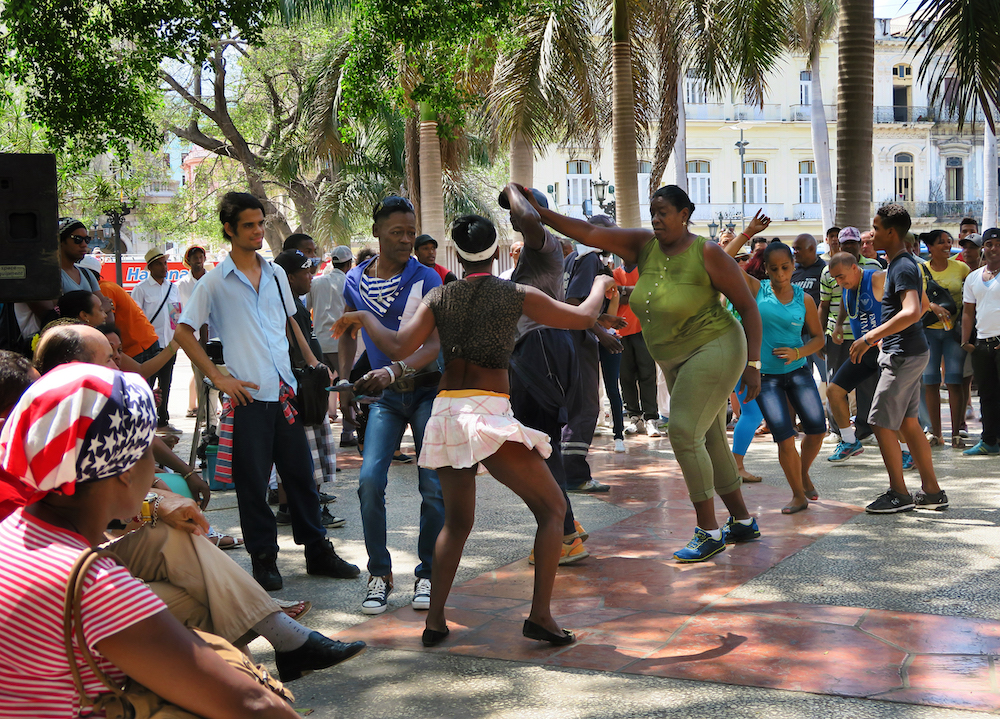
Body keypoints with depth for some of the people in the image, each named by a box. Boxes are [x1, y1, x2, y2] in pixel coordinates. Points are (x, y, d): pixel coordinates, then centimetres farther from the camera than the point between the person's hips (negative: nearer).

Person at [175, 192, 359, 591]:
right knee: (253, 483, 3)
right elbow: (184, 333, -3)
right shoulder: (214, 282, -3)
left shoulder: (276, 274, 11)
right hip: (247, 397, -4)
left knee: (301, 475, 10)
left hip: (285, 392, 5)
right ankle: (263, 558, 15)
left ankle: (318, 552, 20)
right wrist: (218, 377, -8)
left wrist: (312, 361, 13)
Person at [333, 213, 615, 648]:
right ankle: (540, 615, -3)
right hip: (489, 412, -4)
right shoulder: (516, 295, 0)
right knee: (552, 508, 6)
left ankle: (435, 620, 14)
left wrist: (364, 318, 14)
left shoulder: (439, 297, 7)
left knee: (457, 520, 21)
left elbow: (400, 347, -2)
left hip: (445, 412, 5)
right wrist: (601, 285, 25)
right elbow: (583, 318, 5)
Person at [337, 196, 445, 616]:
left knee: (434, 486, -5)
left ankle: (427, 575, 11)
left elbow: (434, 344, -15)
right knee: (370, 479, -13)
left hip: (426, 389, -2)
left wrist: (393, 370, -30)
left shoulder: (426, 280, -6)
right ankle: (379, 574, 2)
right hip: (384, 396, 2)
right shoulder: (355, 281, 5)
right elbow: (347, 332, 22)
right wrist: (345, 377, 11)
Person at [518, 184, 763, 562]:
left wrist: (753, 364, -14)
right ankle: (743, 521, 26)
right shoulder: (645, 245, 2)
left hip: (715, 350, -8)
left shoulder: (707, 253, -15)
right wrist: (541, 213, -15)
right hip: (678, 360, 8)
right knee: (709, 441, 13)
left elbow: (748, 306, -10)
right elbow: (590, 233, -5)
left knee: (684, 433, -16)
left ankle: (709, 531, -7)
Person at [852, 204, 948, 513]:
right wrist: (881, 339, 29)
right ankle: (932, 492, 18)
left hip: (903, 356, -10)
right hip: (907, 352, 10)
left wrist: (870, 337, -33)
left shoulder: (903, 267, -18)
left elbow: (913, 312, -32)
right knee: (908, 423, 13)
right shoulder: (900, 264, 14)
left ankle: (899, 494, 3)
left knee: (882, 424, -5)